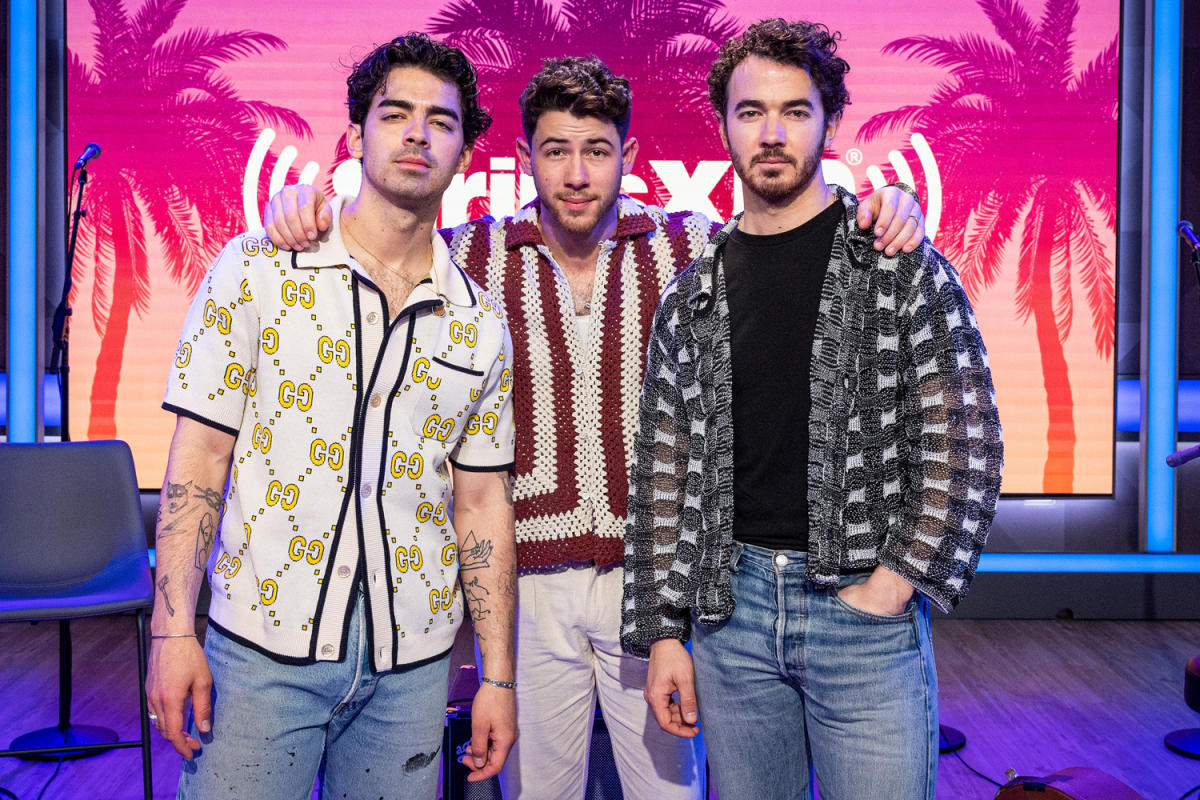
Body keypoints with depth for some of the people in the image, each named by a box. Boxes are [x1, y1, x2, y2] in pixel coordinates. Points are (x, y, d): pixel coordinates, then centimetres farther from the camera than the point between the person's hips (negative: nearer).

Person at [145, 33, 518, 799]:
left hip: (412, 663, 2)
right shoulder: (256, 270, -2)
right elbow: (198, 458, -4)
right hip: (263, 647, -2)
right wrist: (174, 629, -9)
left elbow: (483, 504, 6)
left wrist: (499, 677, 5)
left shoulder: (481, 324, 4)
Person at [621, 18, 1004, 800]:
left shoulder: (904, 267, -2)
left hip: (866, 609, -2)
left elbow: (965, 442, -4)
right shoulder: (693, 294, 6)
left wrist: (897, 581, -11)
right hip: (730, 603, 3)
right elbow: (664, 469, 6)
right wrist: (662, 631, 3)